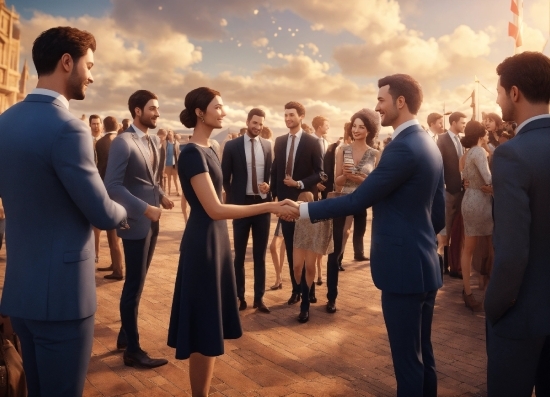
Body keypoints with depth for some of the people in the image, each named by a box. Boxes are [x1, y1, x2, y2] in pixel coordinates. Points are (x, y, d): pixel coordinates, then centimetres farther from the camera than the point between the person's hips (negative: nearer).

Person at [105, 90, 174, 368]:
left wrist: (161, 196, 1)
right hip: (136, 223, -8)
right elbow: (112, 185, -19)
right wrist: (144, 208, -22)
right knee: (134, 286, 1)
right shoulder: (123, 142, -13)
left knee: (137, 284, 17)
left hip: (151, 223, 8)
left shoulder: (154, 141, 12)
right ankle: (133, 351, 13)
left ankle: (125, 336, 33)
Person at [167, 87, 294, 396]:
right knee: (204, 331, 3)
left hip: (217, 239, 9)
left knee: (211, 326, 17)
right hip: (204, 243, -9)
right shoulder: (193, 153, -18)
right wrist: (270, 206, -27)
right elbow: (214, 209, -26)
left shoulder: (209, 150, 10)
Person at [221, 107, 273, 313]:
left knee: (260, 255, 8)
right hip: (241, 204, -2)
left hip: (263, 203, 2)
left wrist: (269, 186, -7)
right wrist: (232, 200, -3)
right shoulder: (232, 145, -2)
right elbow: (225, 177, 1)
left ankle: (259, 297, 18)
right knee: (239, 255, 8)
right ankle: (240, 297, 20)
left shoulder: (268, 145, 5)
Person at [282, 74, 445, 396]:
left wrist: (303, 210, -12)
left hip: (403, 267, -10)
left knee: (407, 358, 4)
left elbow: (357, 201, -19)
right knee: (423, 353, 20)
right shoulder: (429, 144, 12)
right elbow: (440, 212, 15)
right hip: (425, 263, 10)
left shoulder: (403, 147, -18)